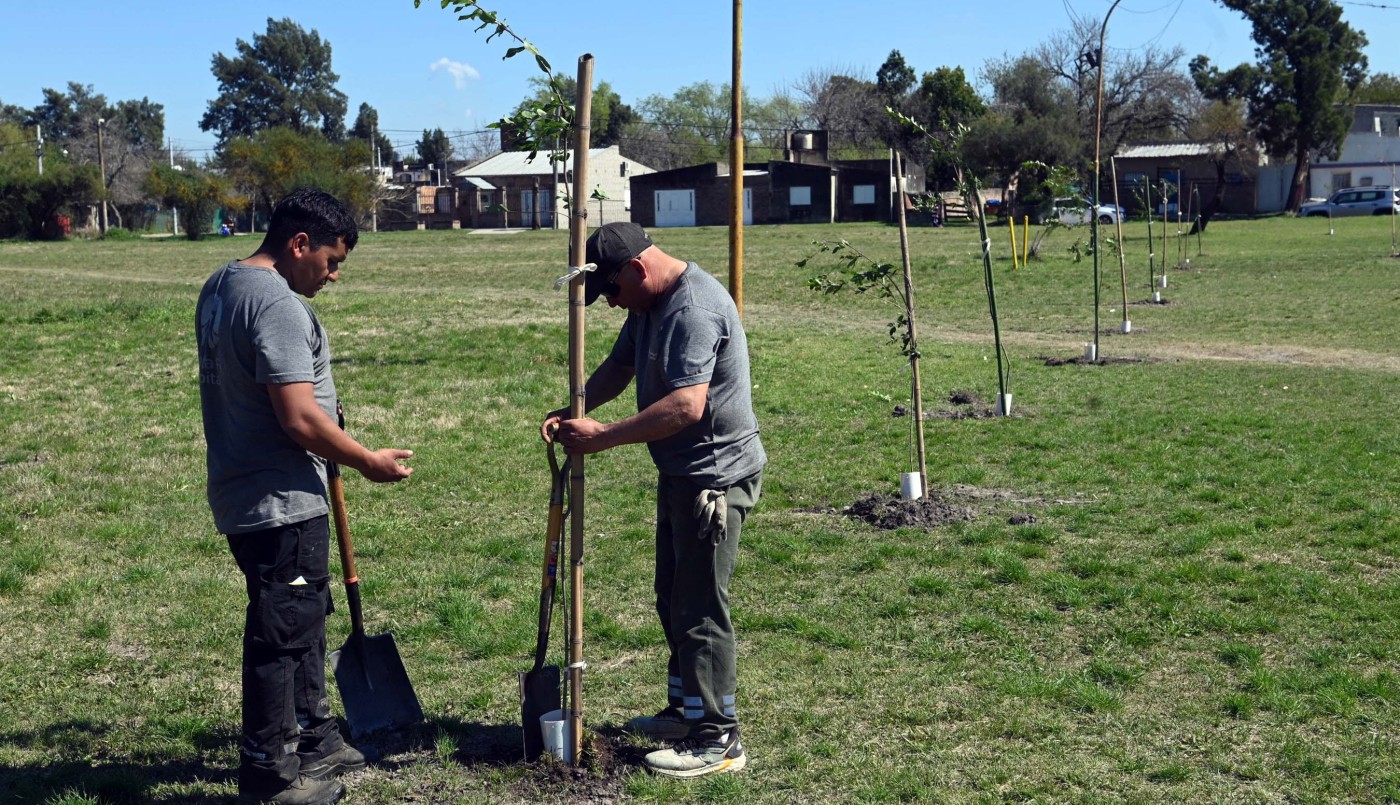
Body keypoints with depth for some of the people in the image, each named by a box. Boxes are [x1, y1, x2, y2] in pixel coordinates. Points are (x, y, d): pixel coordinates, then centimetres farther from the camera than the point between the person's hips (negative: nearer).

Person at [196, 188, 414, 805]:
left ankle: (314, 742, 34)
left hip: (245, 494, 11)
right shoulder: (278, 304, -21)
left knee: (306, 622, 21)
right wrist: (368, 461, -13)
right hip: (281, 504, -11)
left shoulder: (221, 286, 12)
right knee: (281, 634, 0)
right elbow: (300, 418, -26)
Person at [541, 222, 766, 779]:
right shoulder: (650, 304, 9)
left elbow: (686, 405, -33)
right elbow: (619, 367, 17)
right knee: (673, 598, 19)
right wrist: (572, 411, -1)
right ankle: (686, 710, 34)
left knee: (701, 608, -4)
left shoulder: (694, 309, -24)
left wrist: (602, 437, -28)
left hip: (716, 476, -11)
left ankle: (717, 740, 6)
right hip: (681, 474, 11)